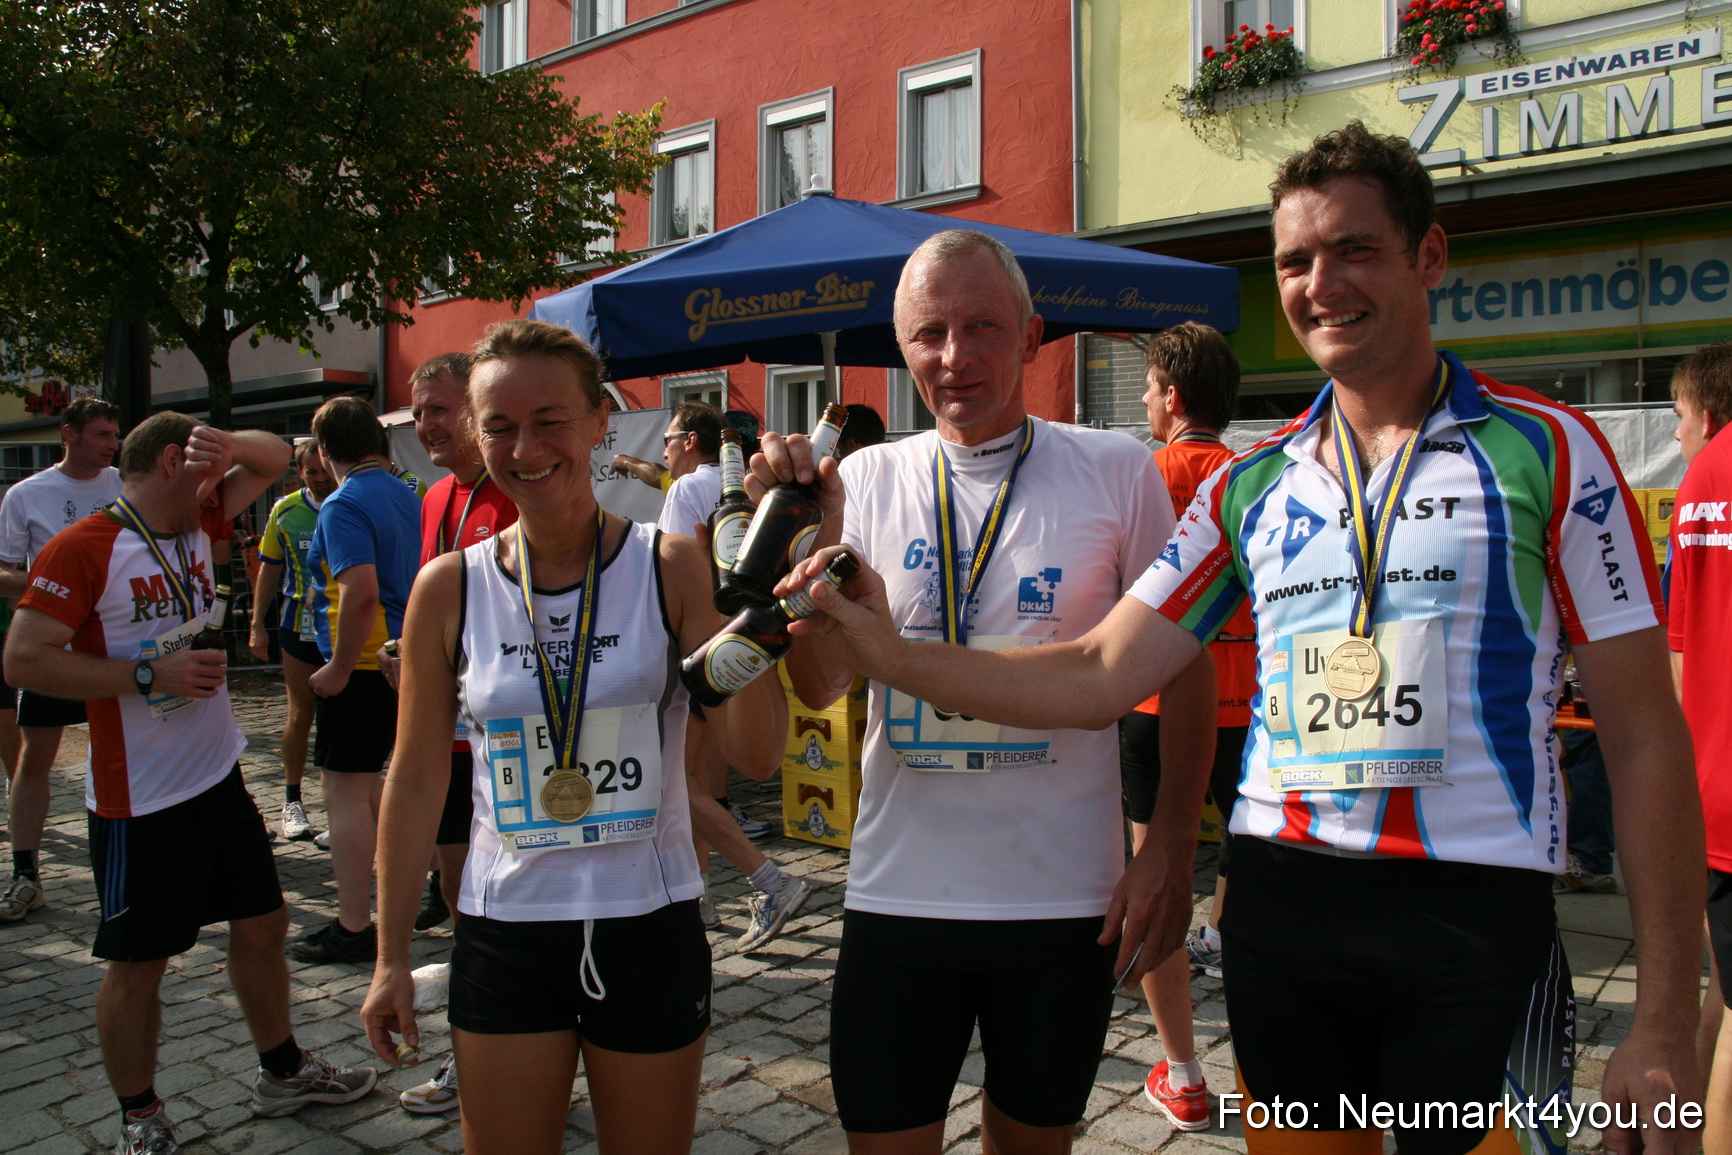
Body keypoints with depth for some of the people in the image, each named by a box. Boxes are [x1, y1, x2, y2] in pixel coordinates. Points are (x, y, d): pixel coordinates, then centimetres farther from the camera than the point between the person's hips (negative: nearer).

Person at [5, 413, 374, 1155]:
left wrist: (225, 444, -9)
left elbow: (273, 458, 13)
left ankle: (282, 1072, 34)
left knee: (262, 925, 16)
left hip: (219, 779, 8)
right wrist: (150, 675, -21)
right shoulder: (81, 550, -14)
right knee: (137, 965, 7)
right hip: (139, 801, -7)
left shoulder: (197, 527, 7)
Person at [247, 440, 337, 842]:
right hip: (299, 626, 1)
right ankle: (292, 801, 18)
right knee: (300, 714, 5)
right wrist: (258, 624, 5)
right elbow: (270, 568, 10)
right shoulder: (286, 511, 3)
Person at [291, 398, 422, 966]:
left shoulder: (343, 506, -16)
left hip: (361, 665, -9)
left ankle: (353, 930, 4)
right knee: (366, 779, 24)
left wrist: (339, 667, -20)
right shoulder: (407, 497, 10)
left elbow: (361, 592, -27)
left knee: (345, 792, -2)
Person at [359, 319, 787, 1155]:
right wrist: (391, 956, 8)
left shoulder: (671, 567, -9)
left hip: (651, 929, -1)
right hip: (505, 935, 1)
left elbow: (757, 755, -14)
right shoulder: (450, 589, -4)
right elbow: (417, 781, 5)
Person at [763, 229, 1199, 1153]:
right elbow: (818, 688, 0)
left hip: (1063, 895, -1)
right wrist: (806, 538, -14)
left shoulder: (1116, 471, -4)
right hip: (896, 892, 1)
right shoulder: (866, 480, 1)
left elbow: (1186, 667, 2)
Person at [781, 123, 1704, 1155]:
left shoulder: (1546, 451, -3)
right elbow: (1101, 676, 2)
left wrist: (1664, 1026, -7)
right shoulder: (1251, 486, 7)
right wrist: (889, 652, -8)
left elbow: (1644, 733, -4)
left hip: (1475, 916, -3)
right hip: (1282, 910, 4)